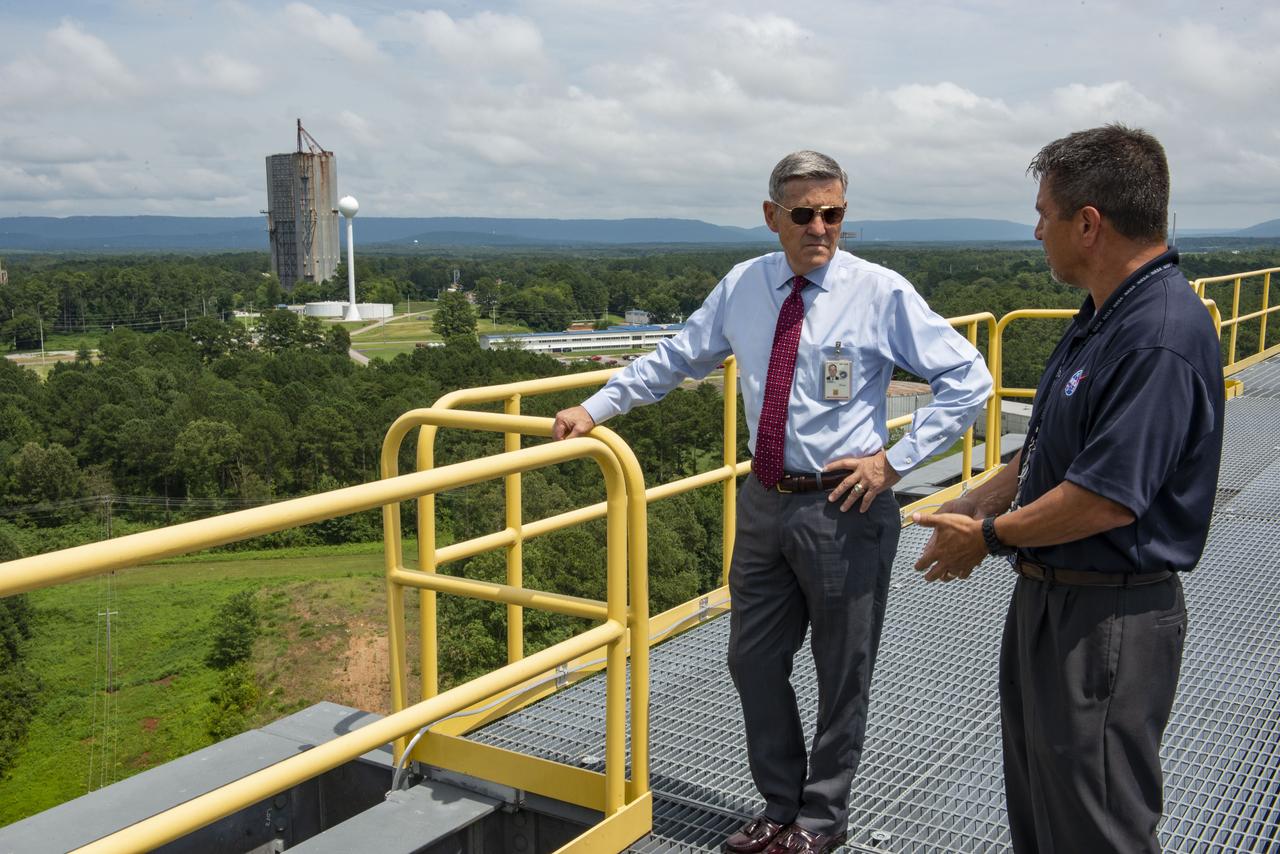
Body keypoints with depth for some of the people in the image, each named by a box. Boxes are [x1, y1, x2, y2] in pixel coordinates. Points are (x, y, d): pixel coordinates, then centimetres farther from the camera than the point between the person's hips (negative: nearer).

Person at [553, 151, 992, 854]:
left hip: (845, 506, -4)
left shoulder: (882, 293, -11)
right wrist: (594, 409, 11)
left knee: (842, 675, 11)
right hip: (765, 500, 5)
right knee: (754, 661, 15)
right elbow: (675, 359, 15)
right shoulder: (742, 288, 2)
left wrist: (895, 459, -13)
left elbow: (968, 380, -8)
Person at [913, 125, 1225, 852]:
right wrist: (983, 501, 8)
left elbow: (1107, 498, -29)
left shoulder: (1162, 335, -26)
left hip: (1107, 622, -10)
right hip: (1049, 597, 10)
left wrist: (989, 536, -15)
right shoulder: (1105, 315, 8)